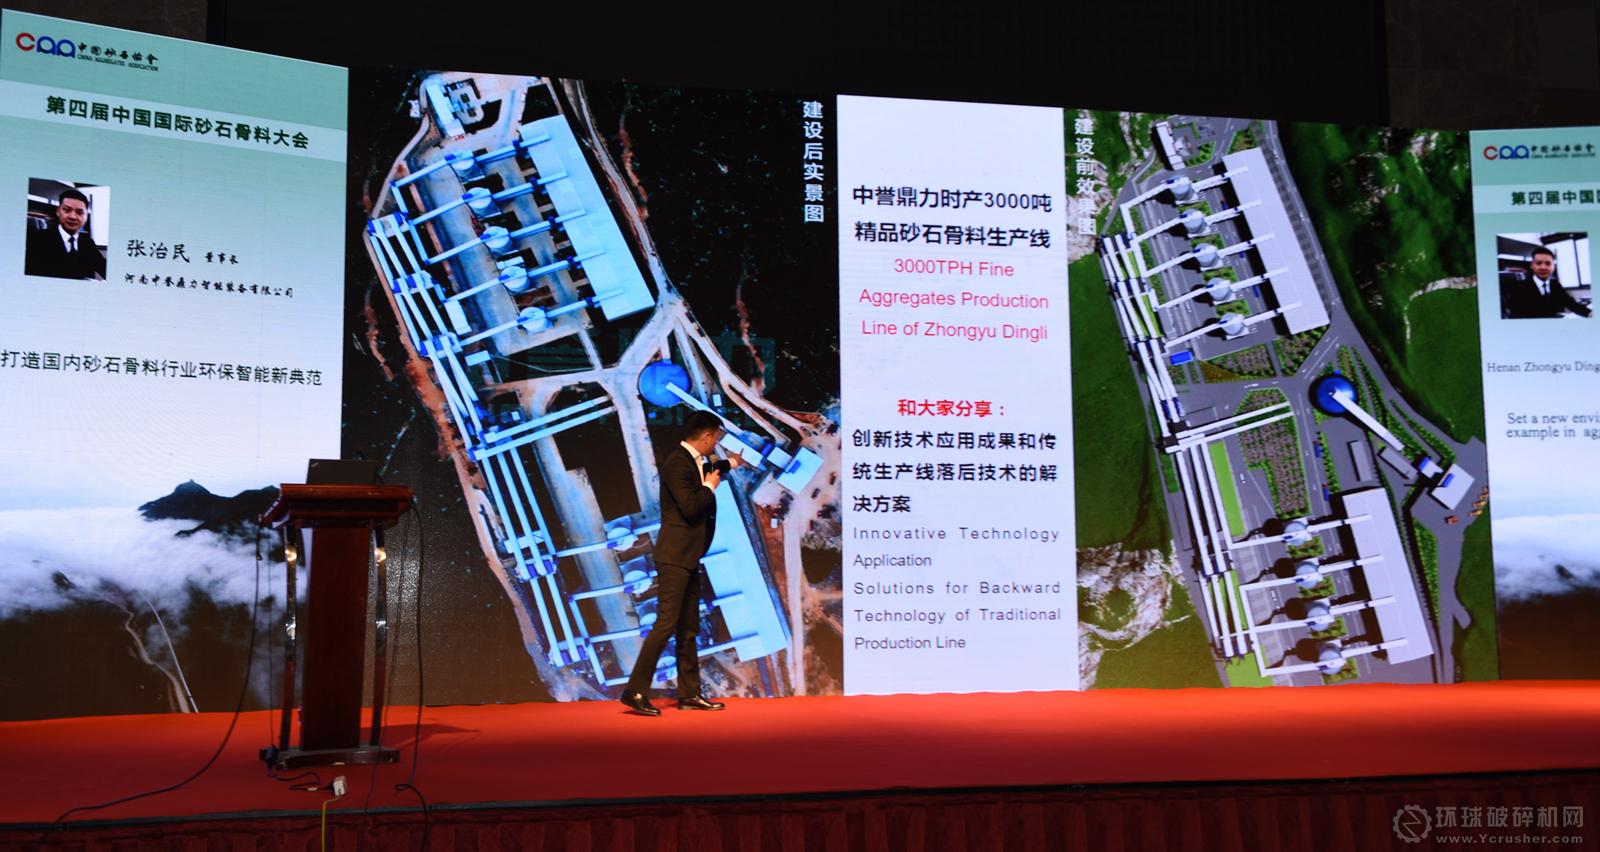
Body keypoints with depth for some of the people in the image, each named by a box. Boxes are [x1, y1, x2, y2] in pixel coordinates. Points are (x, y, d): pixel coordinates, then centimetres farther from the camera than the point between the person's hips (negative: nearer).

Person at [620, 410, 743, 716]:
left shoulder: (695, 462, 15)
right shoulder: (676, 462, -15)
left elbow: (709, 470, 41)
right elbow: (690, 507, -23)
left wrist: (729, 464, 56)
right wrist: (710, 486, -7)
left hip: (690, 557, 10)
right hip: (675, 556, -10)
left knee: (688, 628, 11)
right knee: (665, 624, -12)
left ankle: (689, 694, 16)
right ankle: (635, 691, -9)